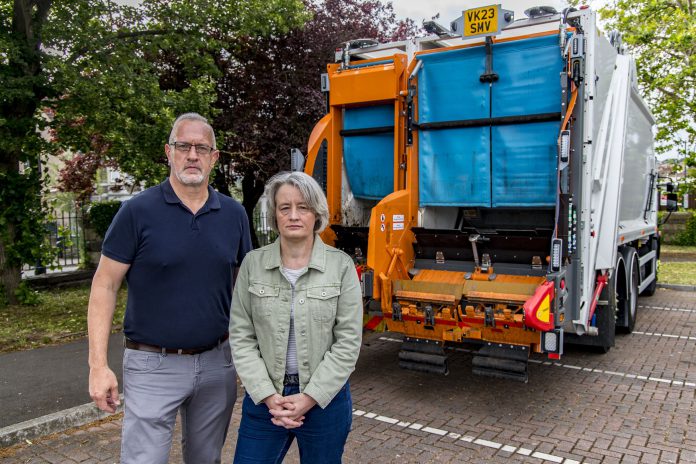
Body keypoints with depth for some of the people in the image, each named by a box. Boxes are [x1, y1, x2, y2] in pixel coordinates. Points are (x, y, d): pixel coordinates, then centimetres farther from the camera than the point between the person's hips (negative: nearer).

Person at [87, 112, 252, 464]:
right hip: (154, 365, -3)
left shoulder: (233, 214, 2)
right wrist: (98, 365, -12)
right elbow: (105, 286, -6)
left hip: (217, 363, 4)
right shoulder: (138, 211, -8)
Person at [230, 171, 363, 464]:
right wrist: (267, 396, -10)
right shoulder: (253, 263, -3)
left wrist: (310, 397, -12)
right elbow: (241, 337, -2)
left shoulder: (341, 265, -7)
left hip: (325, 399, -1)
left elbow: (348, 343, -8)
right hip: (264, 399, 1)